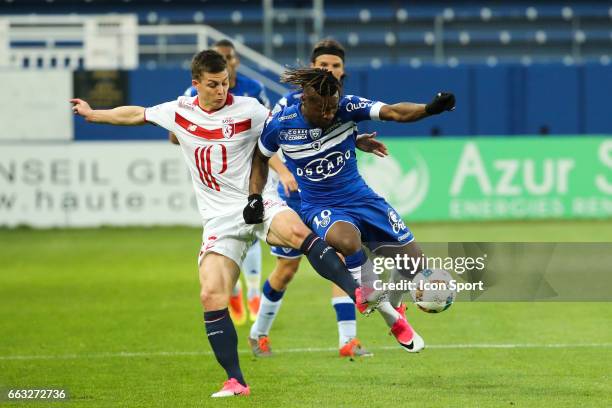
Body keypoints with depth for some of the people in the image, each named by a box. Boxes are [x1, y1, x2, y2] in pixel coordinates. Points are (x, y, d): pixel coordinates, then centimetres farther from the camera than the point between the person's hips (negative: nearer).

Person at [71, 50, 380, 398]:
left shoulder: (247, 110, -4)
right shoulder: (179, 112, 6)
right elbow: (136, 114, 23)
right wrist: (93, 114, 33)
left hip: (257, 204, -3)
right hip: (220, 219, 3)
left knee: (297, 231, -37)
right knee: (211, 296, -13)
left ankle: (359, 295, -43)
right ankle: (236, 382, -7)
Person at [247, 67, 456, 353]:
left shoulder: (348, 107, -13)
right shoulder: (280, 124, -13)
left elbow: (393, 112, -25)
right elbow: (261, 158, 8)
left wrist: (431, 108, -42)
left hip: (361, 199, 3)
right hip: (319, 208, -3)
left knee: (413, 260, -3)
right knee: (348, 241, -39)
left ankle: (394, 306, 34)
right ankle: (389, 316, -16)